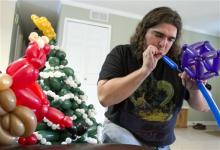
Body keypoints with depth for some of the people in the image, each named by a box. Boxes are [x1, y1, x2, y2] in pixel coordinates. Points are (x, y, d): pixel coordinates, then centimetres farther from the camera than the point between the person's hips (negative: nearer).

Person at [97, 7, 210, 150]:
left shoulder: (178, 62, -7)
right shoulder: (122, 53, -13)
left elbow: (204, 106, -1)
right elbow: (104, 97, -27)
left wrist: (194, 90, -23)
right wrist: (145, 69, -31)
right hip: (121, 130, -3)